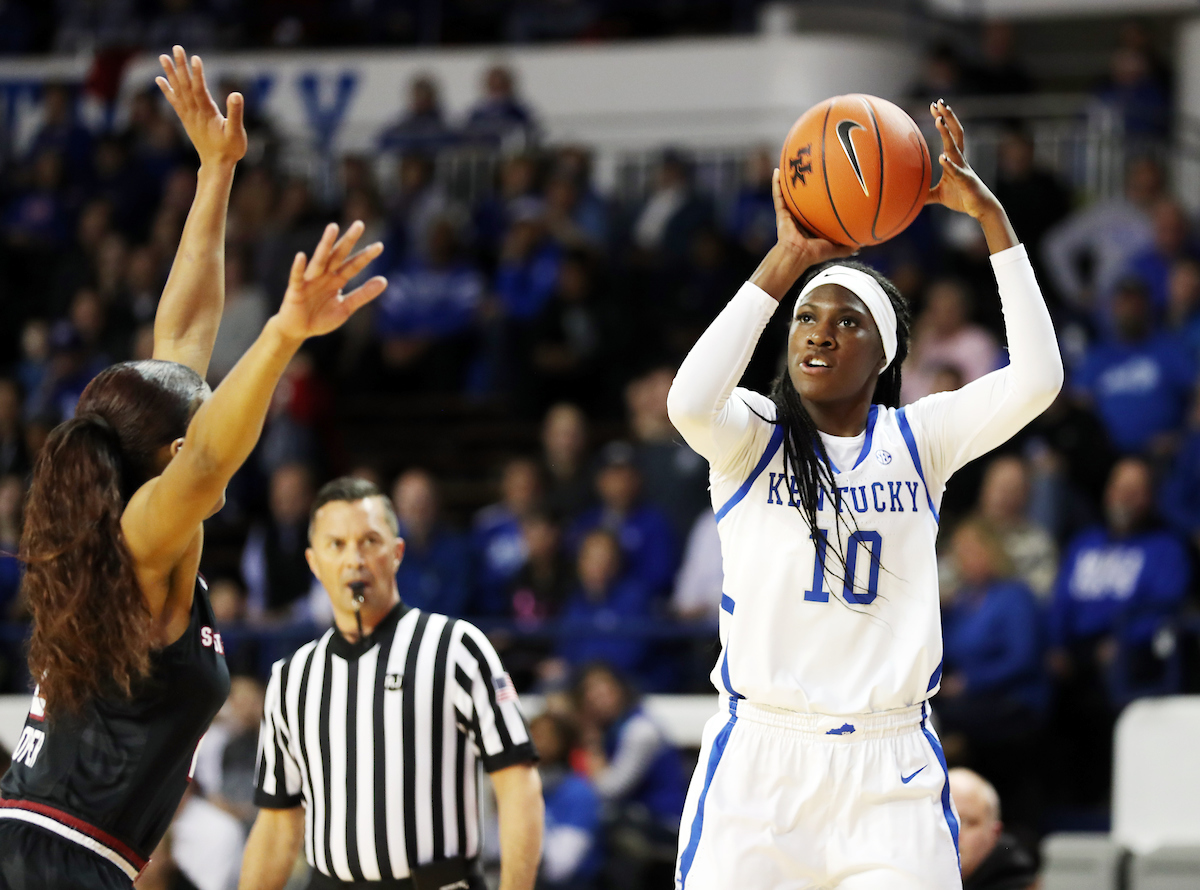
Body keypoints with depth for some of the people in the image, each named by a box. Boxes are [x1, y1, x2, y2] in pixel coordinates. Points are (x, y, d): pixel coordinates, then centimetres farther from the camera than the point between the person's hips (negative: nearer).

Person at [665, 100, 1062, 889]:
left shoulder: (917, 439, 8)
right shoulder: (753, 436, 3)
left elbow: (1037, 380, -7)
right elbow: (691, 402, -20)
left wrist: (991, 217, -10)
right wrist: (785, 262, -19)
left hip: (890, 772, 1)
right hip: (760, 760, -1)